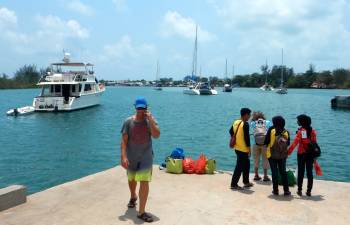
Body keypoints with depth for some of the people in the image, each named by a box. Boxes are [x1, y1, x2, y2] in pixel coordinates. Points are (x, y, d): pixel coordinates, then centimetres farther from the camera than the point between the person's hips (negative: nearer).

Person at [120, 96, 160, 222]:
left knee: (144, 182, -11)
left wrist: (150, 119, -26)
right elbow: (124, 141, -11)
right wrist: (123, 156, -20)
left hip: (146, 157, -2)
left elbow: (156, 135, -21)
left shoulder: (150, 120, -6)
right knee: (131, 179, 22)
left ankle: (141, 212, -2)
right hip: (131, 157, 2)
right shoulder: (129, 121, -8)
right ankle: (133, 197, 54)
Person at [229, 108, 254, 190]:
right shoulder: (245, 124, -17)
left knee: (246, 164, 21)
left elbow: (231, 131, 17)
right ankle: (233, 184, 3)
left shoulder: (236, 122, 7)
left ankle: (246, 182, 31)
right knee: (239, 166, -2)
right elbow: (246, 137, -19)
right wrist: (249, 148, -13)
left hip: (237, 147, 9)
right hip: (243, 149, -9)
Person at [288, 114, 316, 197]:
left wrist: (288, 152, -14)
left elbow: (295, 142, -16)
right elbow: (315, 142, 4)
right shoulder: (312, 130, 0)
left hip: (301, 154, -3)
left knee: (301, 172, 6)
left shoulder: (301, 131, -11)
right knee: (309, 172, 8)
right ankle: (309, 191, 10)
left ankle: (299, 190, 10)